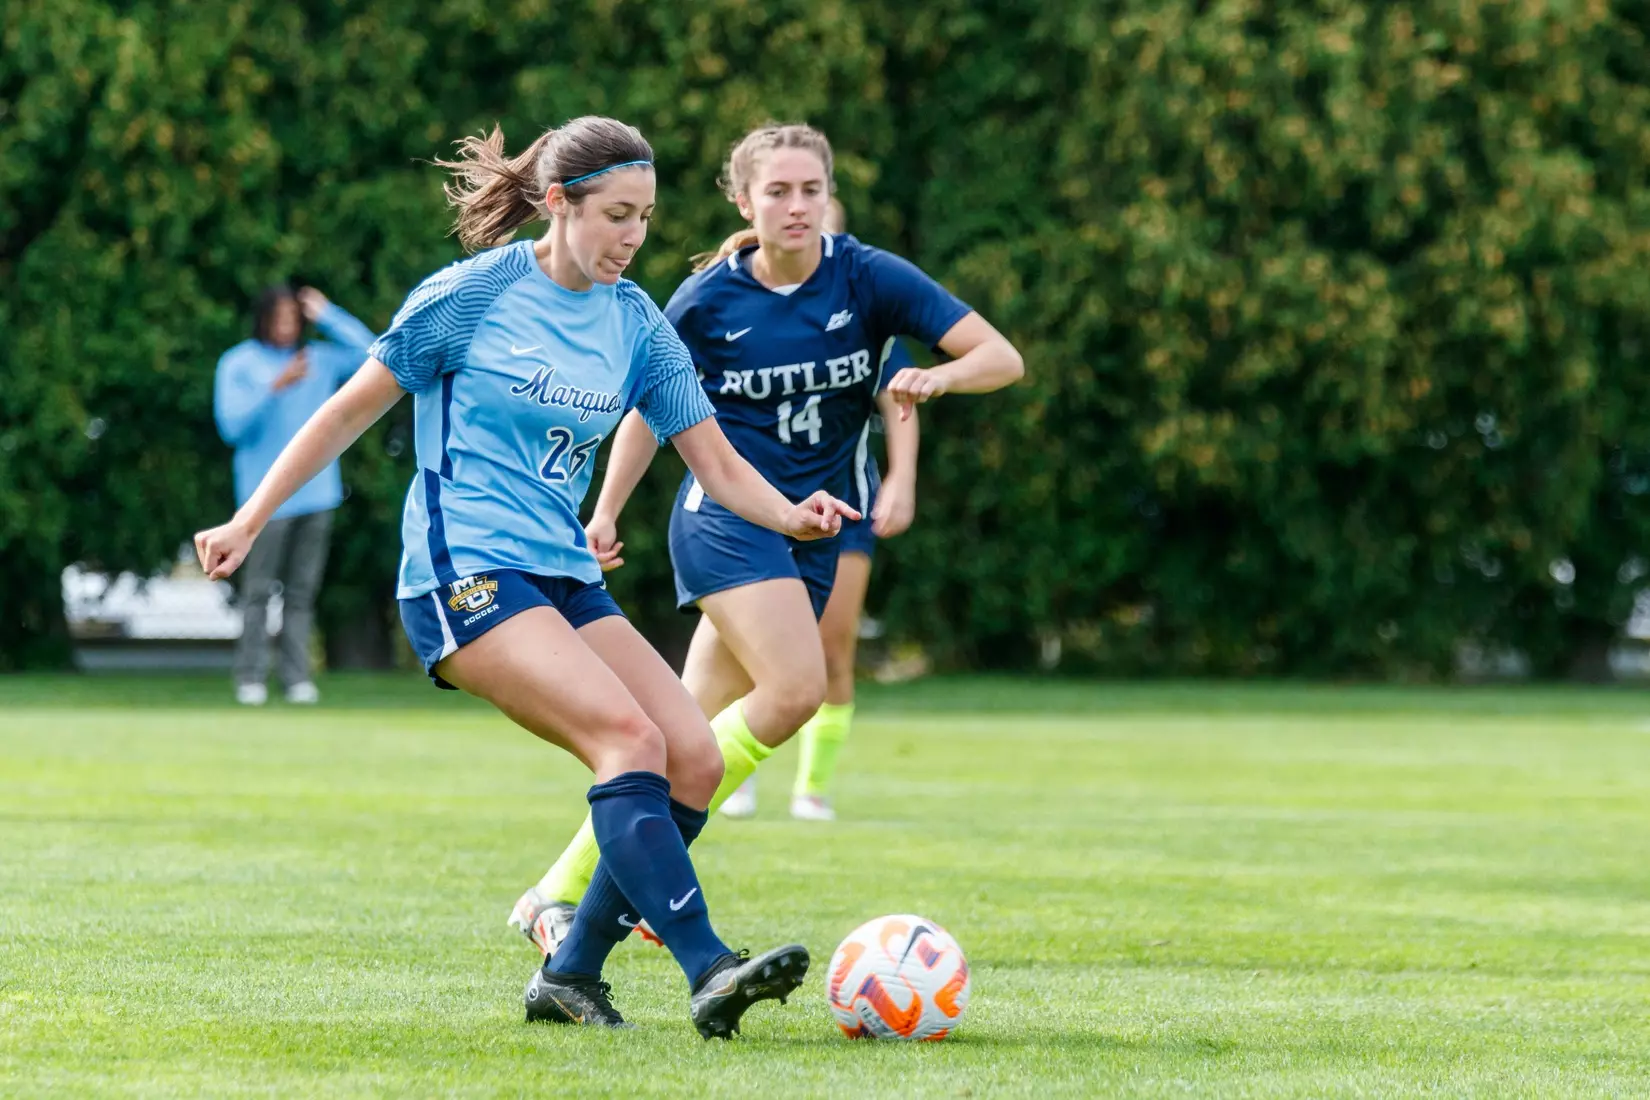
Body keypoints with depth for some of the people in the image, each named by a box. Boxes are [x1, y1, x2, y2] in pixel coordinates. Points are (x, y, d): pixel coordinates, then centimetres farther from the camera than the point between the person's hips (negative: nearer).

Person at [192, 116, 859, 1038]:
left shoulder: (636, 323, 10)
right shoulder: (474, 294, -6)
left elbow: (717, 462, 8)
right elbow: (353, 411, 2)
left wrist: (791, 516, -13)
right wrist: (251, 521, 2)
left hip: (565, 580, 7)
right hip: (465, 573, -7)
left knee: (695, 757, -10)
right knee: (629, 736, -26)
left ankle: (572, 975, 1)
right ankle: (710, 971, -35)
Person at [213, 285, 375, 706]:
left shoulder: (320, 358, 10)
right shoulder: (238, 365, 0)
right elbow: (233, 426, -9)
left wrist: (327, 316, 0)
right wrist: (276, 388, -18)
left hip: (315, 493, 3)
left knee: (302, 590, 2)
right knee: (259, 590, -5)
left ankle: (297, 677, 3)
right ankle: (251, 677, -2)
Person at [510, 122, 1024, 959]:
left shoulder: (868, 278, -4)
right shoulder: (708, 301, -5)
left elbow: (1002, 358, -7)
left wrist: (934, 377, -27)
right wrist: (605, 513, 10)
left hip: (810, 527, 3)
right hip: (726, 510, -3)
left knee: (698, 733, 3)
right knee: (794, 688, -25)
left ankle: (560, 894, 13)